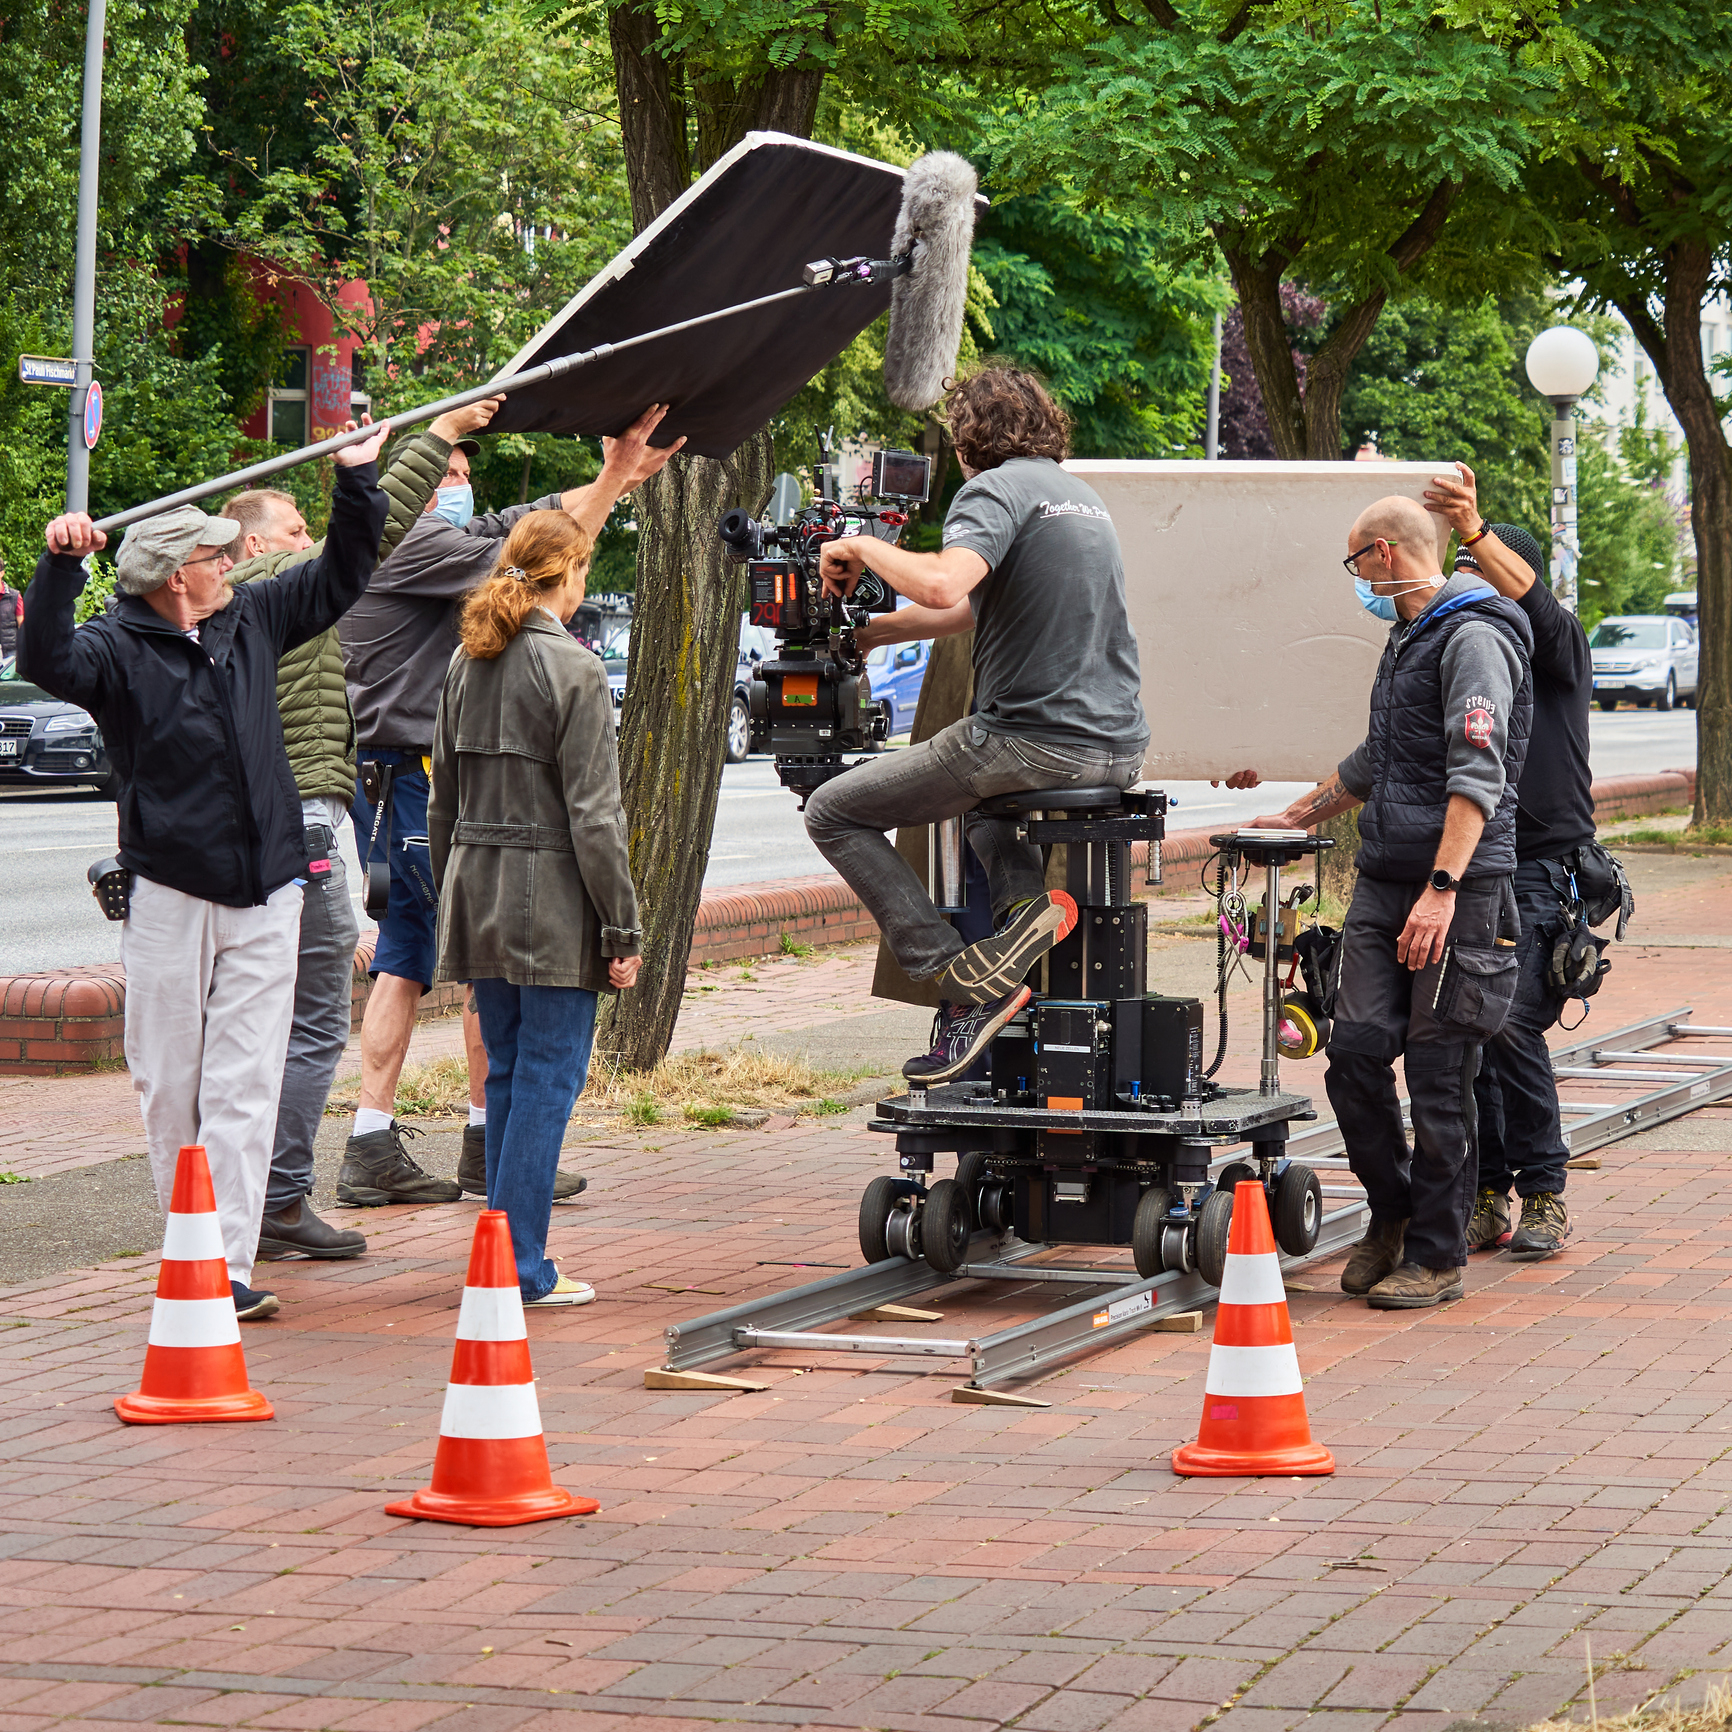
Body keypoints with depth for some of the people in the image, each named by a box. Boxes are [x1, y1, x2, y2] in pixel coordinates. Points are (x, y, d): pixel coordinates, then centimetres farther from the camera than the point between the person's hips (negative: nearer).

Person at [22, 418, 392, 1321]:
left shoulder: (252, 620, 10)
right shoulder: (120, 648, -7)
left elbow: (340, 576, 23)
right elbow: (50, 661, -28)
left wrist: (357, 481, 17)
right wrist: (60, 568, -39)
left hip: (265, 892, 4)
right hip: (169, 897, -3)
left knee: (244, 1085, -4)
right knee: (169, 1084, 5)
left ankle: (227, 1266, -7)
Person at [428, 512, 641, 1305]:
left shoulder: (465, 665, 10)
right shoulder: (574, 670, -11)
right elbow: (593, 814, -13)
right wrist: (623, 929, -9)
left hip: (477, 891, 7)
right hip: (552, 901, -7)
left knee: (507, 1075, 13)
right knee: (547, 1078, -3)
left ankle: (508, 1256, 16)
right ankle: (521, 1268, -3)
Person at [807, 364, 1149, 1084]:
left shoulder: (996, 488, -8)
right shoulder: (1081, 493, 20)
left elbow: (942, 584, -27)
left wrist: (859, 547, -10)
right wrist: (868, 632, 33)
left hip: (1034, 740, -9)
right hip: (1120, 749, 9)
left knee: (834, 812, 3)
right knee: (982, 799, 40)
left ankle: (967, 982, -9)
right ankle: (1027, 896, 9)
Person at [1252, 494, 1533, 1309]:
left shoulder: (1474, 639, -10)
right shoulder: (1406, 638, 22)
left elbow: (1479, 776, -20)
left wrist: (1442, 889, -28)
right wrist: (1297, 817, 45)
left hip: (1458, 881, -8)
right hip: (1384, 876, 8)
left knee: (1438, 1074, -4)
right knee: (1355, 1049, 0)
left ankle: (1437, 1256, 5)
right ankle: (1391, 1212, 18)